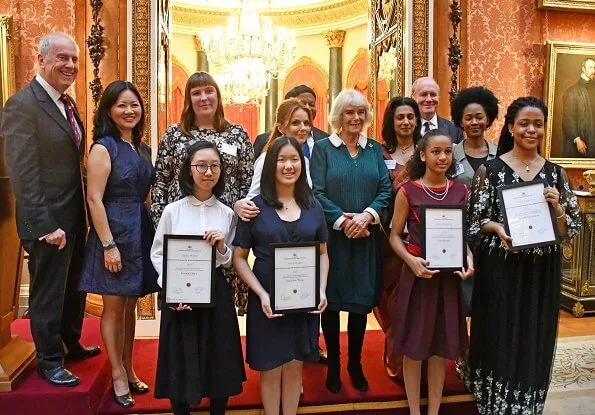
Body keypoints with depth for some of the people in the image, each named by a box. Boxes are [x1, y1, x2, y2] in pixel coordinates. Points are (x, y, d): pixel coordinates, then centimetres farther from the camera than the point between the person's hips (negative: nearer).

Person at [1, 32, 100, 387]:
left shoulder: (68, 103, 10)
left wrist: (85, 213, 8)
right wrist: (46, 226, -21)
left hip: (76, 217, 8)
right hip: (49, 222, -8)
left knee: (75, 287, 21)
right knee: (48, 293, 9)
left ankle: (71, 343, 41)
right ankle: (49, 360, 28)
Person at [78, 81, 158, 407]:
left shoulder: (142, 148, 11)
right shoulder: (103, 147, -10)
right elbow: (94, 199, -15)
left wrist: (150, 231, 9)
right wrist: (108, 245, -18)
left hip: (141, 234, 7)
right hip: (115, 234, -6)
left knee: (130, 306, 15)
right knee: (114, 307, 6)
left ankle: (128, 370, 30)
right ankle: (118, 375, 21)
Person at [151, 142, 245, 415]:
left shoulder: (227, 214, 1)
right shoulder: (172, 210, -3)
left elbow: (231, 262, 6)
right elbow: (157, 253, 0)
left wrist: (222, 248, -15)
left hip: (216, 293, 1)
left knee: (219, 362, 10)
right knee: (181, 363, 9)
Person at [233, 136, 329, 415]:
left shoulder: (313, 206, 4)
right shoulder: (255, 206, -5)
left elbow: (323, 253, 9)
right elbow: (239, 257, -5)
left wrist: (322, 290, -6)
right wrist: (261, 294, -15)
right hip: (267, 300, -2)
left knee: (294, 366, 15)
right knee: (271, 368, 11)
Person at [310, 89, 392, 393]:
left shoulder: (375, 149, 9)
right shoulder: (323, 148, -1)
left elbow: (385, 189, 1)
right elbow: (317, 193, -9)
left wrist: (367, 215, -16)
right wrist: (343, 221, -18)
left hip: (366, 238, 3)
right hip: (332, 237, -3)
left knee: (362, 300, 10)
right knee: (331, 300, 7)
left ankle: (355, 364, 29)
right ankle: (333, 365, 26)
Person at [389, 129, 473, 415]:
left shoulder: (460, 191, 3)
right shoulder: (408, 191, -7)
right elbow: (395, 235, -3)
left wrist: (468, 257, -7)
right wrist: (411, 260, -20)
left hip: (449, 275, 3)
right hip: (417, 273, -3)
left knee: (441, 345, 13)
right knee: (414, 344, 7)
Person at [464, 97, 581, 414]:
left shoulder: (556, 173, 5)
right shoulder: (490, 169, -4)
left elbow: (572, 230, 5)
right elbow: (473, 220, -2)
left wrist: (557, 207, -13)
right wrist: (496, 227, -20)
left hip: (542, 272, 3)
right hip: (500, 269, -3)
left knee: (534, 342, 12)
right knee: (499, 338, 6)